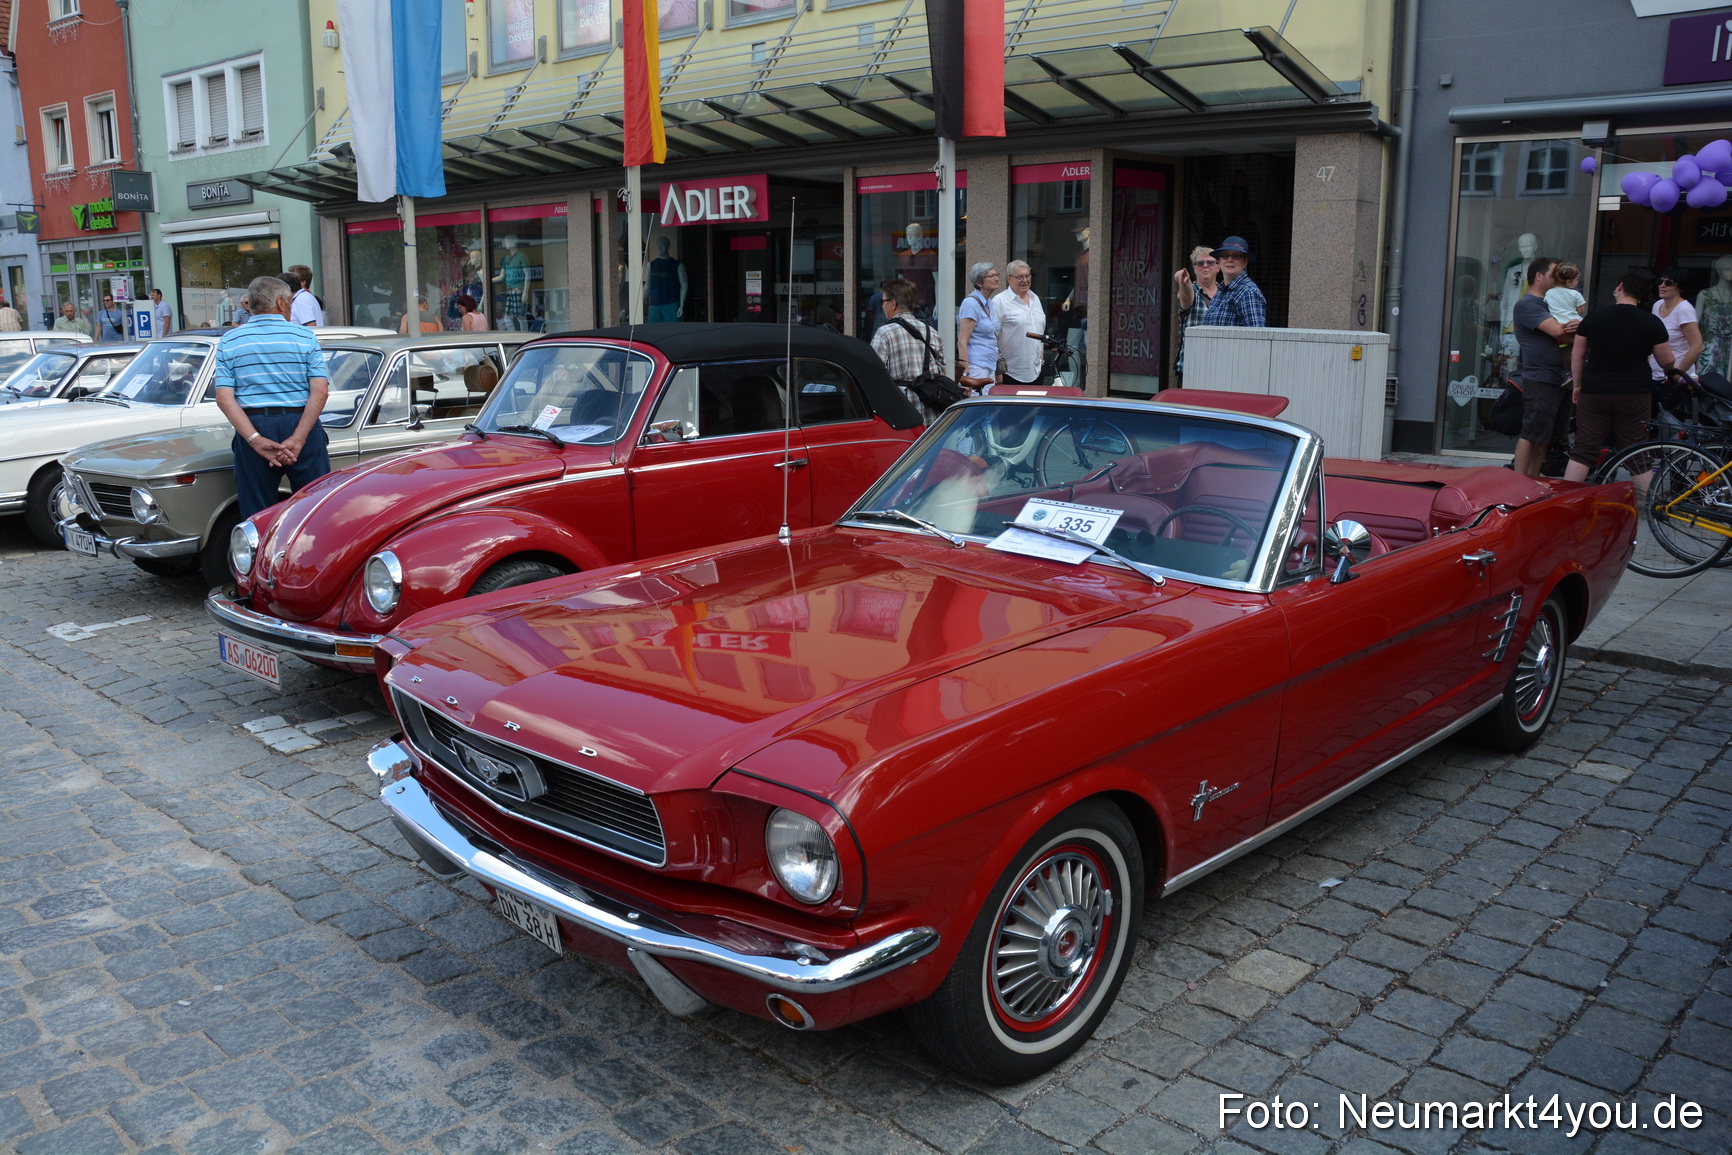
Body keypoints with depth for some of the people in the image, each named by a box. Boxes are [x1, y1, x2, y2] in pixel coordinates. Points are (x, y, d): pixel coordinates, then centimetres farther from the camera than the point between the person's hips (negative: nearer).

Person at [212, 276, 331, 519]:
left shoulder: (229, 341, 6)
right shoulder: (305, 336, 2)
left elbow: (224, 398, -6)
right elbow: (320, 391, -10)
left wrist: (256, 441, -12)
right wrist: (298, 439, -15)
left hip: (252, 428, 1)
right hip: (302, 426, -1)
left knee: (256, 517, 8)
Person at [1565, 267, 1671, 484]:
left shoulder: (1593, 318, 0)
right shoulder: (1652, 323, -2)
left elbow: (1577, 354, 6)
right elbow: (1666, 361, 5)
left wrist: (1577, 385, 18)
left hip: (1594, 393, 0)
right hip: (1634, 395, 0)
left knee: (1583, 450, 3)